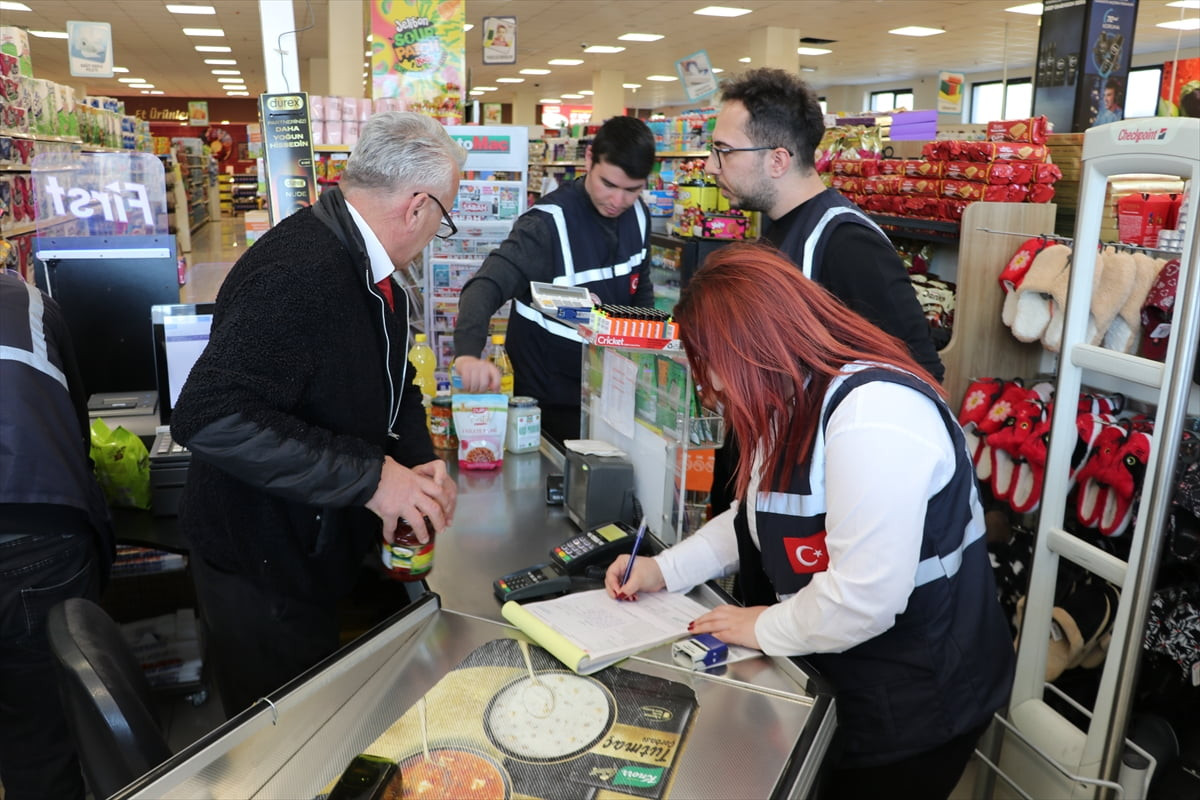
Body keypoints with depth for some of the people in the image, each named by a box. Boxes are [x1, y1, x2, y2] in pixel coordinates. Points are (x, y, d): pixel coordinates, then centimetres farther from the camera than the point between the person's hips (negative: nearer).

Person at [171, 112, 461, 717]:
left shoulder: (370, 269, 2)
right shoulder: (302, 270, -29)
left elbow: (393, 384, 13)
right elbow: (209, 417, -36)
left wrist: (419, 462, -5)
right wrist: (369, 476, -33)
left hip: (324, 547, 9)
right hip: (263, 571, -8)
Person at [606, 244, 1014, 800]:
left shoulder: (874, 416, -30)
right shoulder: (796, 401, 5)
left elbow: (862, 598, -32)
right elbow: (760, 518, 12)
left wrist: (766, 628, -15)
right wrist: (665, 570, 2)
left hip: (913, 711, -9)